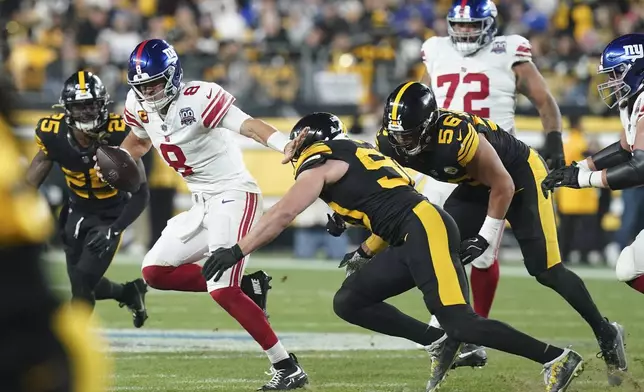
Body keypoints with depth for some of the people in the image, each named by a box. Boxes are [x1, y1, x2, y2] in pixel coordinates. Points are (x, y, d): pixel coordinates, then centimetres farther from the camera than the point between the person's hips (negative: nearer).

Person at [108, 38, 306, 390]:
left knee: (221, 291, -19)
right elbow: (138, 141, 27)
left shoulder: (198, 98, -20)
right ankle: (247, 286, 9)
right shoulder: (139, 107, 4)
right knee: (155, 272, 8)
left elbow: (249, 125, -33)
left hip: (233, 193, -9)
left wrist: (286, 145, -50)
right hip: (201, 203, 9)